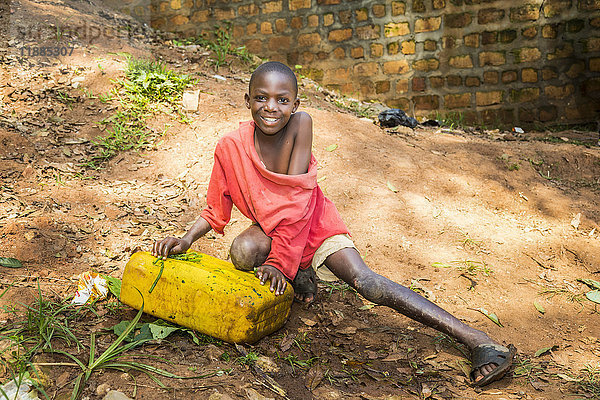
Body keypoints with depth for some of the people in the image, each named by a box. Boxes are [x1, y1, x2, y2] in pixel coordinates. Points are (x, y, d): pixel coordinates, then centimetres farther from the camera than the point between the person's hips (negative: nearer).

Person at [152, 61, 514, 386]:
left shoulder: (301, 124, -23)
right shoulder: (231, 147, -17)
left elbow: (297, 198, -25)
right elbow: (216, 209, -4)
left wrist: (279, 261, -28)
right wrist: (186, 240, -20)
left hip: (315, 222, -2)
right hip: (270, 225, 2)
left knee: (364, 280, -23)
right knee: (243, 252, -33)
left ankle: (478, 340, -22)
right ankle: (301, 272, 0)